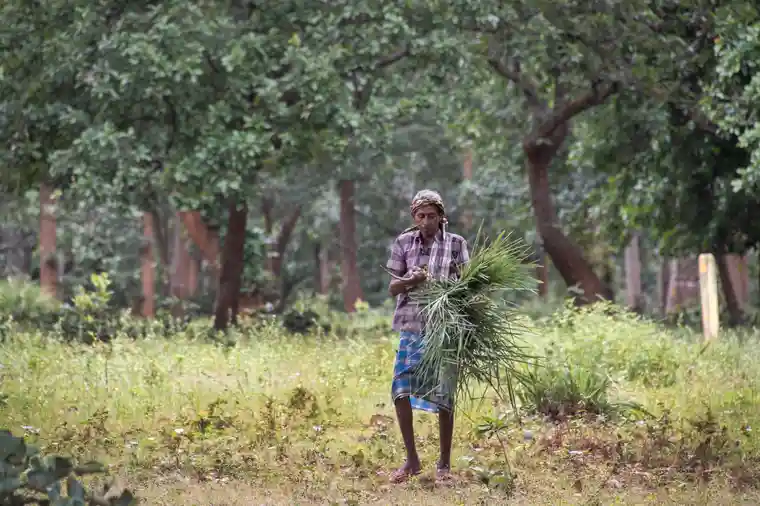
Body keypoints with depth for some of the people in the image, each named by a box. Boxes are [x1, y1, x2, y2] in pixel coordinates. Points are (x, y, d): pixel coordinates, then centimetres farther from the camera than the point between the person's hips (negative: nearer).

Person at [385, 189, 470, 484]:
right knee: (401, 389, -7)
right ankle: (411, 459, 6)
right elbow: (392, 289, 4)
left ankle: (444, 463, 13)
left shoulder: (456, 244, 2)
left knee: (442, 395, 0)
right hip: (412, 326, 2)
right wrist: (411, 280, -17)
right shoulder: (403, 243, 5)